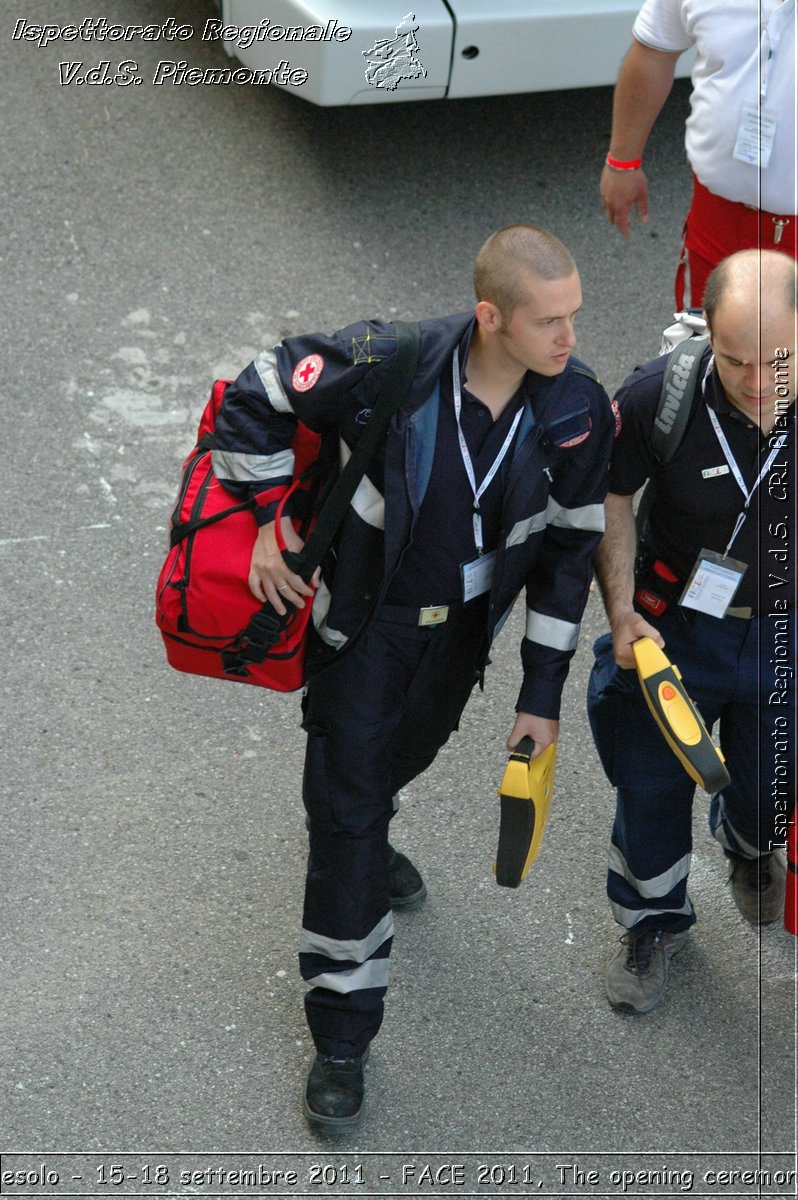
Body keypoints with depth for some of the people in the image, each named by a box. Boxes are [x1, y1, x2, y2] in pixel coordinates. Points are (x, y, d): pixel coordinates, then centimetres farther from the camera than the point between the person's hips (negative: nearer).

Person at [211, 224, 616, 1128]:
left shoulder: (577, 410, -19)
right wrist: (272, 521, -11)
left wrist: (543, 693, -5)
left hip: (465, 628, 4)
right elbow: (255, 396, -14)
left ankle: (364, 838, 65)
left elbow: (569, 549, -7)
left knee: (402, 755, 28)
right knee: (347, 815, 0)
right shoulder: (390, 366, -30)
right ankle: (342, 1035, 13)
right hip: (364, 620, -4)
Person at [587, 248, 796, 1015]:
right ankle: (654, 922, 46)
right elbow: (612, 497, -9)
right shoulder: (659, 397, -28)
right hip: (676, 626, -1)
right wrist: (622, 613, -13)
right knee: (652, 785, 16)